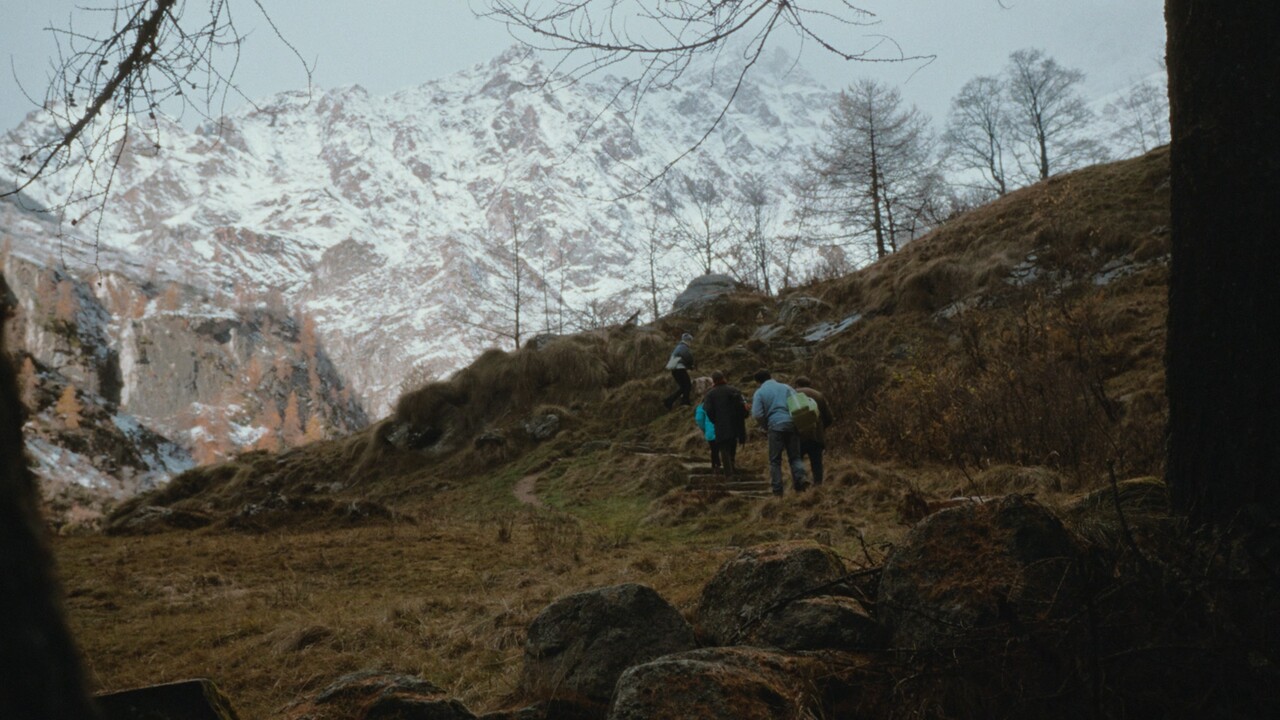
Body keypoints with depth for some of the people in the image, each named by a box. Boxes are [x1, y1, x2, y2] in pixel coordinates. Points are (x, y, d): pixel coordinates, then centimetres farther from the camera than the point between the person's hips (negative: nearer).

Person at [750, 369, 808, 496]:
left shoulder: (759, 392, 5)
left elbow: (757, 414, -6)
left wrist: (766, 427, 9)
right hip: (792, 424, 3)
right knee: (794, 456, 11)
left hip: (775, 426, -3)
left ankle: (777, 490, 3)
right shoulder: (786, 387, 13)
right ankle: (800, 477, -13)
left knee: (775, 460, 5)